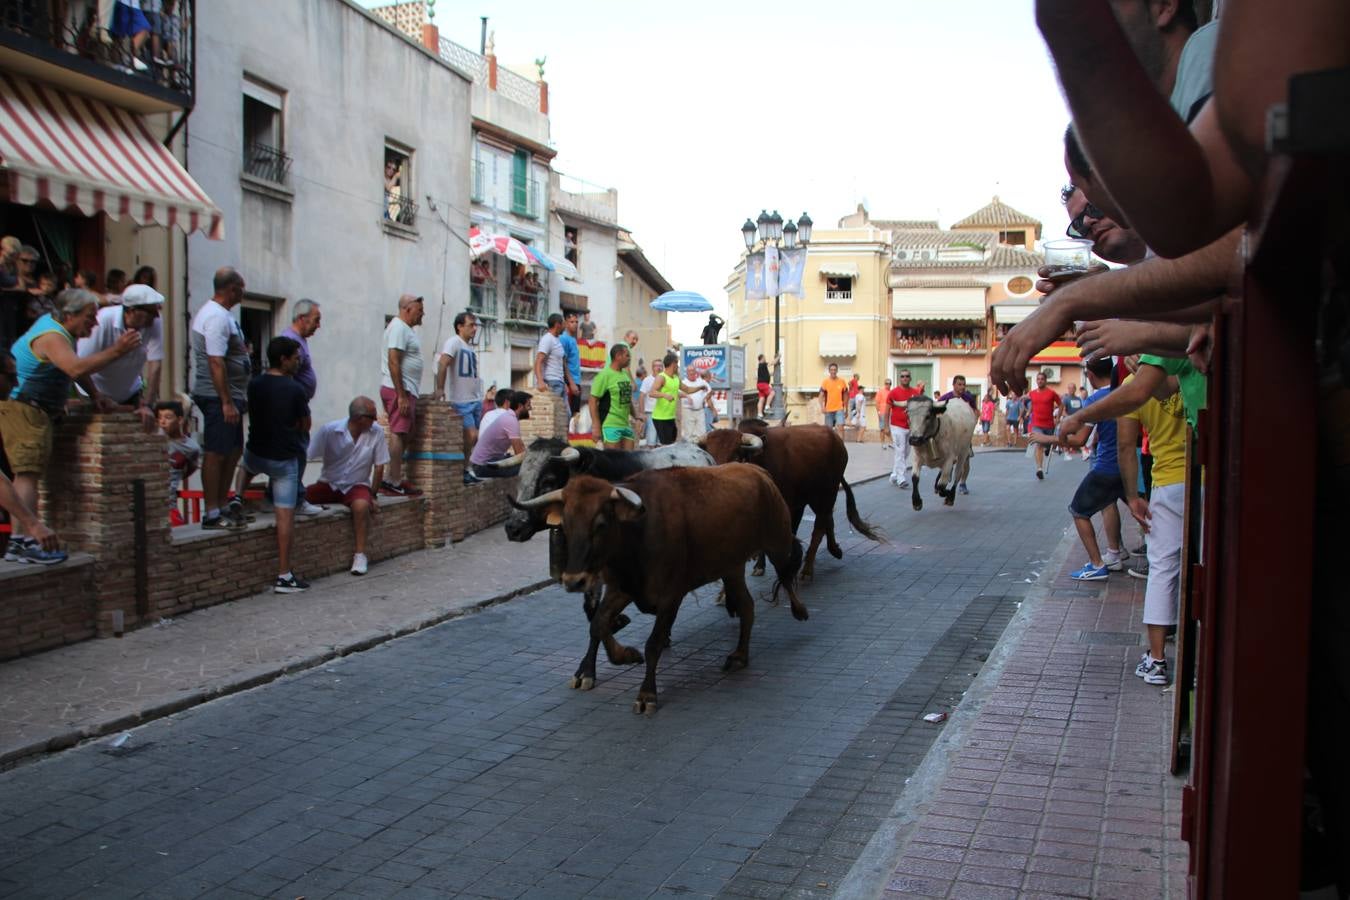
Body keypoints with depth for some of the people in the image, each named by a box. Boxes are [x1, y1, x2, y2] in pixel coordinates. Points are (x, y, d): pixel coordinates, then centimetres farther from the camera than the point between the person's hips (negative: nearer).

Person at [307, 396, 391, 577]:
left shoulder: (376, 432, -11)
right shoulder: (329, 430, -14)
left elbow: (379, 466, -2)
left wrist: (373, 496, 0)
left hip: (356, 486, -1)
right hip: (328, 484, 1)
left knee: (361, 505, -34)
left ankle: (360, 554, -20)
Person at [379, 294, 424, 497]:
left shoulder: (405, 328, 20)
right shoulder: (399, 328, -12)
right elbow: (393, 362, -20)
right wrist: (401, 396, -23)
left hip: (405, 390, 10)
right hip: (399, 390, -10)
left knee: (403, 436, 11)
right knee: (398, 434, -11)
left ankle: (395, 479, 13)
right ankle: (395, 482, -12)